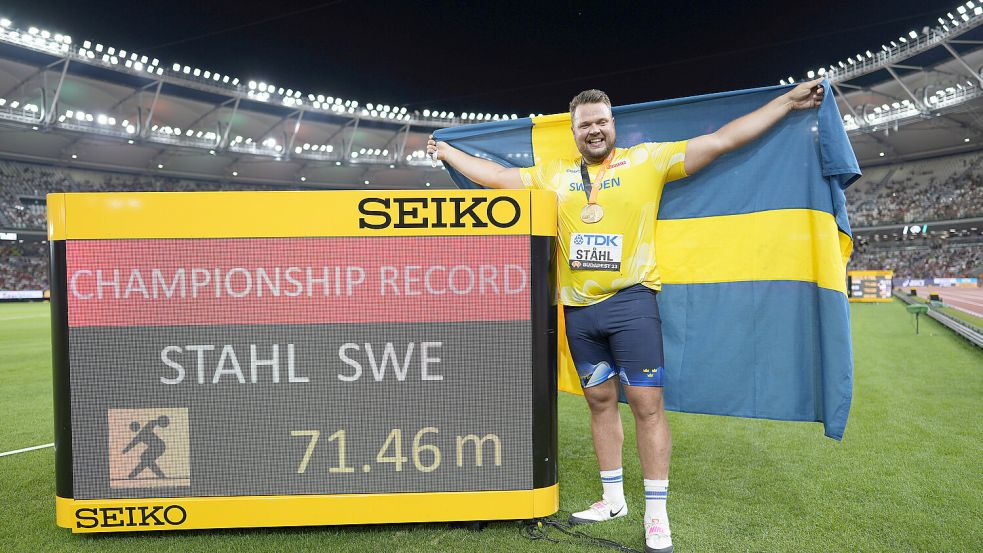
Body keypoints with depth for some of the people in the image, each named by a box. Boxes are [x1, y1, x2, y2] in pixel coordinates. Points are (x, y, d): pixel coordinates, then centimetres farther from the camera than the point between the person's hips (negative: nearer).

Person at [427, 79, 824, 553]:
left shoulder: (648, 159, 2)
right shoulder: (552, 174, 12)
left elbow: (721, 140, 1)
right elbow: (495, 175, 20)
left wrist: (788, 101, 0)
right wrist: (447, 152, 26)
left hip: (630, 302, -4)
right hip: (578, 308, 4)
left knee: (646, 404, -3)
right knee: (600, 401, 13)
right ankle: (613, 499, 28)